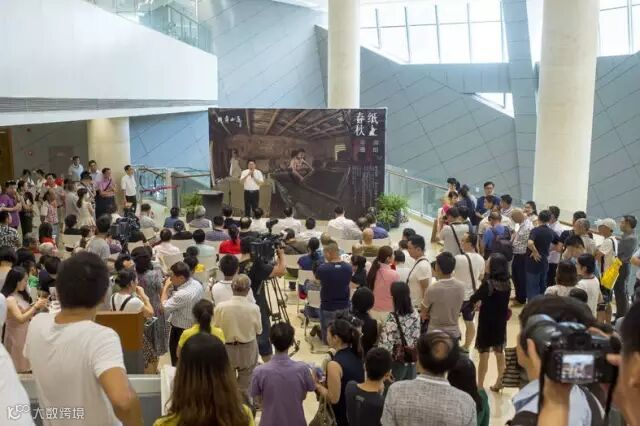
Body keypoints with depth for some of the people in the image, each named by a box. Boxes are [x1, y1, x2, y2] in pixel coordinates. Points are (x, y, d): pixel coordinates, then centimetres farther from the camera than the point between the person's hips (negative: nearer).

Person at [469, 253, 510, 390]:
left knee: (484, 355, 3)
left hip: (487, 323, -6)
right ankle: (499, 383, 30)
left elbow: (473, 300, -15)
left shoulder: (488, 283, -22)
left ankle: (480, 386, 10)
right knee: (499, 353, 18)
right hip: (500, 323, 6)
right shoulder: (507, 284, -3)